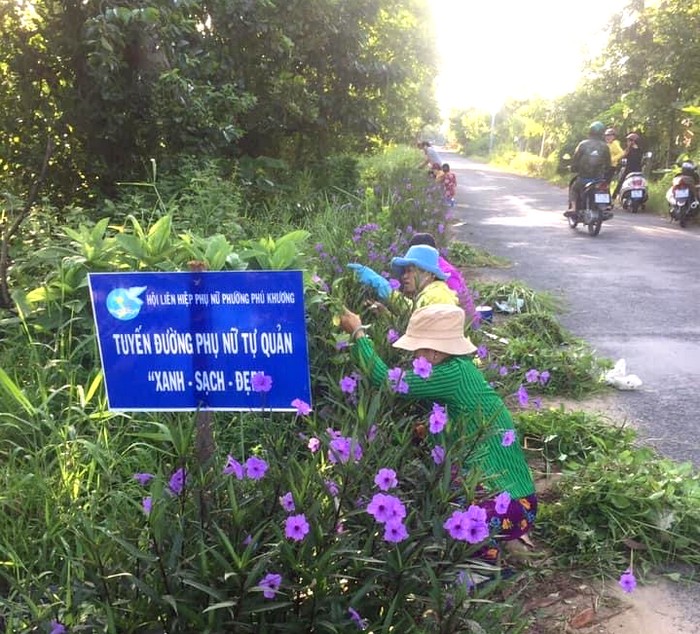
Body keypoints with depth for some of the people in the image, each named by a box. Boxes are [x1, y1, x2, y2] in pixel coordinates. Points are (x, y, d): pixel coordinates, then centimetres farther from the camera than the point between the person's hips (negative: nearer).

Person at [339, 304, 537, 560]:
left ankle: (482, 552, 8)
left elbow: (386, 381, -19)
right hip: (509, 498, 9)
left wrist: (358, 333, -7)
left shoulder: (455, 374, -21)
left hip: (507, 510, -9)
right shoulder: (461, 369, 5)